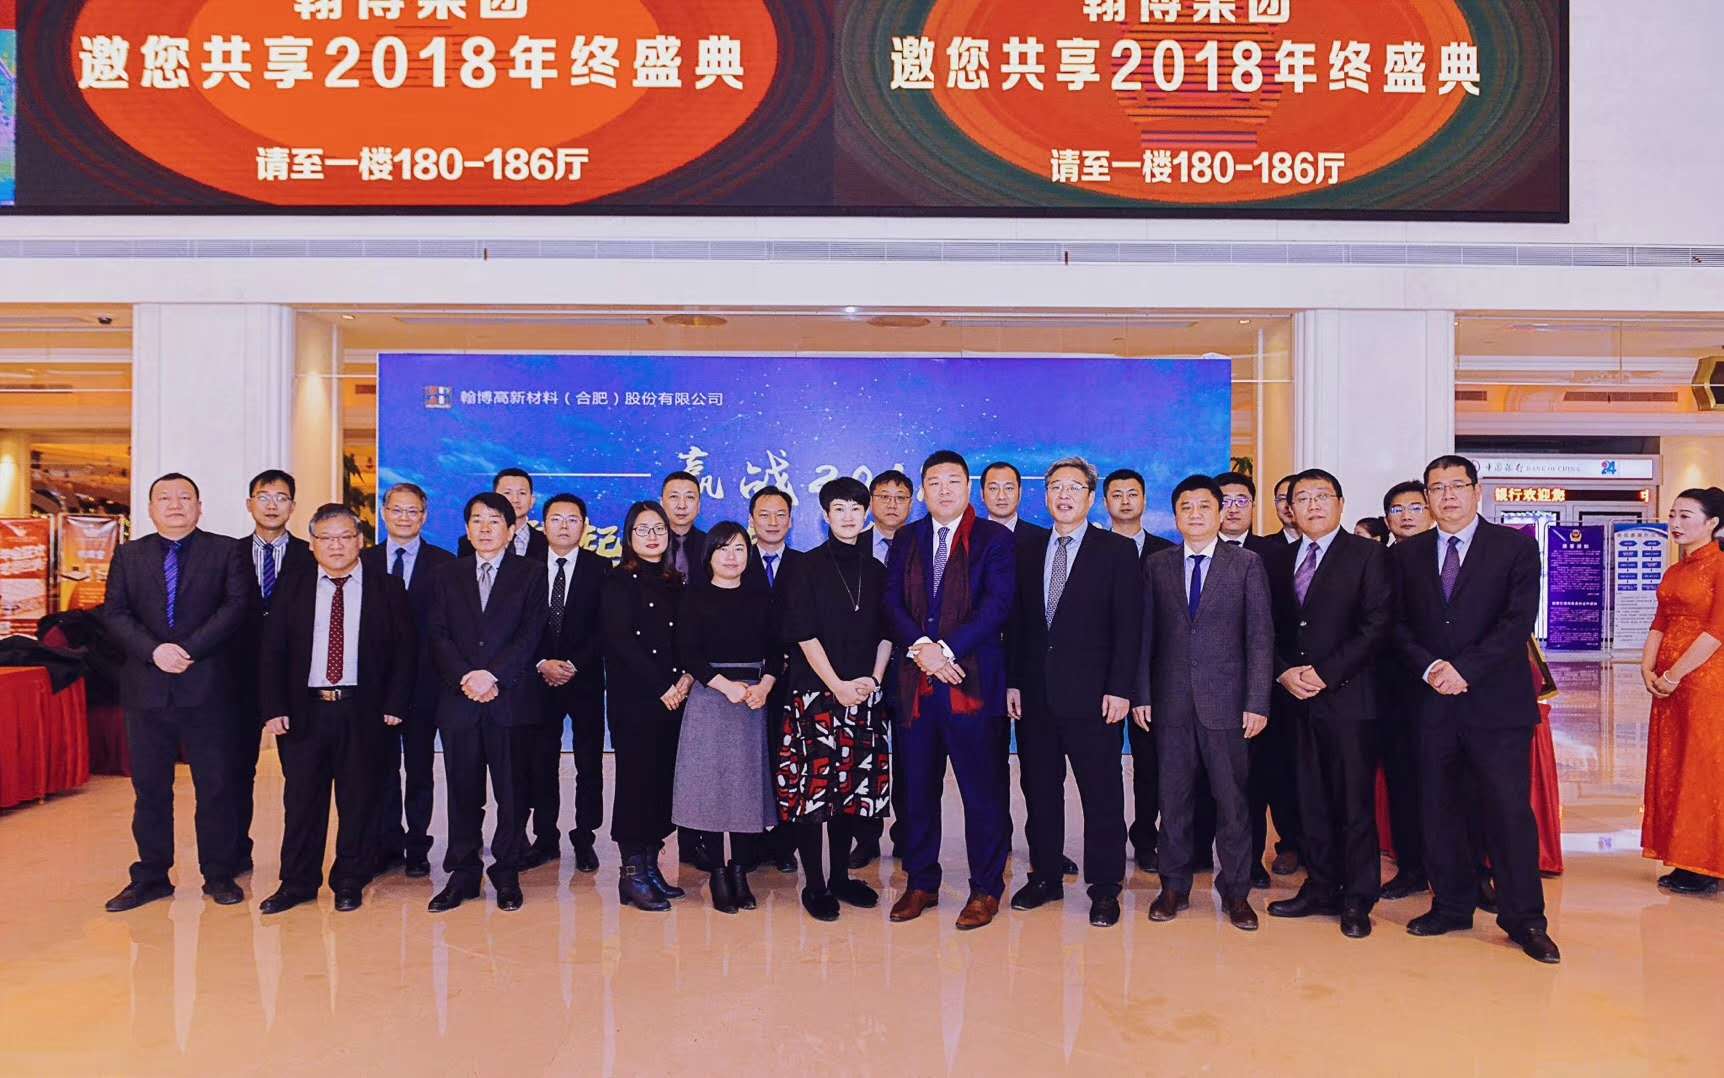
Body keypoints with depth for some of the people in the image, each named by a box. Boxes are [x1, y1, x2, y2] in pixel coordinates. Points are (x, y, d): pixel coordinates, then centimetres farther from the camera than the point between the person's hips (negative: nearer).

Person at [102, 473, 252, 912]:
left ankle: (219, 875, 15)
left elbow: (235, 606, -7)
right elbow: (114, 614, 2)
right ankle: (151, 877, 22)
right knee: (149, 788, 10)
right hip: (146, 689, 3)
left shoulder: (224, 551, 3)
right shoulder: (129, 554, 11)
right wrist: (154, 650, -14)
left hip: (207, 687, -2)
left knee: (215, 785, 3)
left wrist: (189, 649, -16)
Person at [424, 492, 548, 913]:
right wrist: (465, 678, -11)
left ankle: (507, 873, 16)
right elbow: (437, 636, 4)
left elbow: (531, 634, -4)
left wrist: (493, 675, -14)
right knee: (462, 792, 8)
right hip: (458, 701, 2)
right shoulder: (448, 575, 13)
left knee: (512, 791, 4)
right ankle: (462, 874, 19)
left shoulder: (530, 573, 5)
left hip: (511, 700, -2)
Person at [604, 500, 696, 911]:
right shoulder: (618, 581, -1)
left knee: (663, 781, 6)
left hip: (672, 698, 6)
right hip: (633, 698, -5)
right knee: (635, 780, -3)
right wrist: (661, 687, -12)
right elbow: (620, 641, -10)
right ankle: (632, 874, 5)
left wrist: (686, 678, -5)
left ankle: (651, 866, 16)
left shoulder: (674, 583, 16)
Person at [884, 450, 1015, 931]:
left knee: (983, 791, 3)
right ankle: (921, 883, 24)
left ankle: (986, 888, 16)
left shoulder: (995, 539, 2)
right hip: (915, 682, 4)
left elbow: (996, 605, -9)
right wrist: (920, 648, -13)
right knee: (918, 788, 11)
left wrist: (947, 650, -16)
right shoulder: (906, 540, 13)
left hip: (974, 681, -3)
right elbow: (892, 602, 4)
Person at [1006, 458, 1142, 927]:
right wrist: (1011, 681, 4)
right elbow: (1015, 621, 11)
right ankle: (1045, 876, 26)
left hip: (1091, 695, -4)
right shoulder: (1027, 552, 11)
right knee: (1039, 791, 12)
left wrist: (1119, 689, -12)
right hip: (1035, 695, 4)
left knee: (1102, 796, 4)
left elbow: (1128, 625, -5)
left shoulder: (1117, 550, -1)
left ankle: (1104, 888, 17)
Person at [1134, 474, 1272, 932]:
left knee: (1232, 799, 5)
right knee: (1174, 797, 9)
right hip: (1170, 701, 2)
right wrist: (1140, 694, 2)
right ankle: (1174, 886, 21)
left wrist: (1257, 702, -7)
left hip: (1226, 701, -2)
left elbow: (1260, 637, -1)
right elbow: (1145, 634, 8)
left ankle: (1236, 891, 19)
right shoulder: (1157, 566, 8)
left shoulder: (1247, 564, 2)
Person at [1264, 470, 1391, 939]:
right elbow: (1269, 629, 14)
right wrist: (1284, 672, -4)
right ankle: (1321, 888, 21)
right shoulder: (1279, 561, 14)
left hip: (1348, 695, -4)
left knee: (1356, 803, 2)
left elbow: (1377, 624, -9)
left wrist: (1324, 672, -14)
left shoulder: (1366, 554, -1)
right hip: (1297, 699, 5)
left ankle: (1357, 900, 12)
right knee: (1311, 801, 10)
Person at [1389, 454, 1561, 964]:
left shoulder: (1515, 547, 3)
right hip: (1433, 702, 3)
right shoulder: (1406, 553, 11)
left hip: (1497, 702, -3)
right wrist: (1430, 667, -10)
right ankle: (1451, 906, 22)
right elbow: (1399, 624, 7)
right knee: (1440, 810, 8)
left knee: (1509, 809, -2)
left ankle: (1524, 919, 12)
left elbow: (1519, 620, -7)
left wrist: (1464, 668, -15)